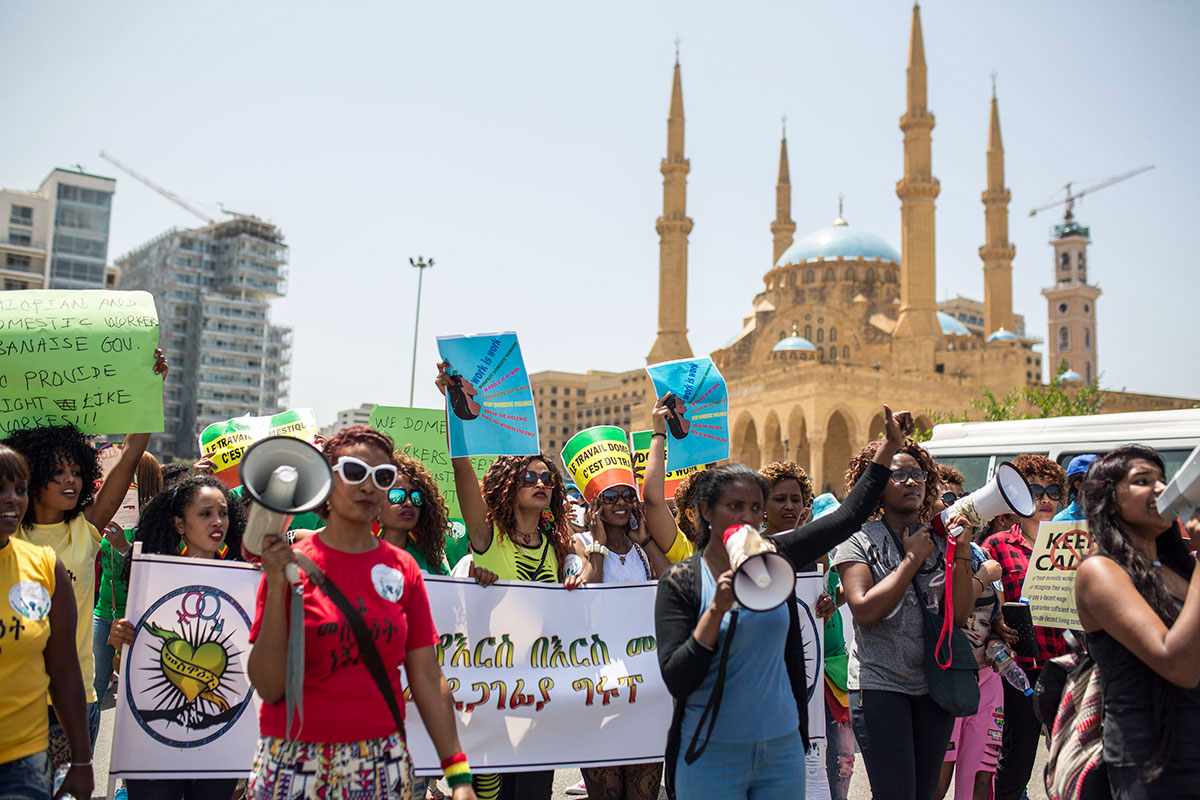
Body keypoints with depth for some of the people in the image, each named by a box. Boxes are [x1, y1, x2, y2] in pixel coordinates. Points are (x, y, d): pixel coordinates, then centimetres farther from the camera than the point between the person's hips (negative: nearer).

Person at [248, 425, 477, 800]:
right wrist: (276, 588, -18)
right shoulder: (289, 564, -5)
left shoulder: (403, 568, 2)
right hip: (295, 763, -2)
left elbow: (427, 678, 2)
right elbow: (269, 687, -10)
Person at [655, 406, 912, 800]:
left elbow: (847, 517, 9)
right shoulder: (681, 581, -8)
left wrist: (890, 445, 12)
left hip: (782, 748, 4)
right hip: (712, 752, -3)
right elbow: (677, 681, -15)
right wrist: (718, 607, -24)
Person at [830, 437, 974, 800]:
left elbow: (958, 615, 2)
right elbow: (865, 611, -15)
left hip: (933, 684, 5)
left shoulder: (940, 541, 10)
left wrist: (962, 548, -5)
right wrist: (913, 558, -10)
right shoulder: (858, 541, -2)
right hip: (879, 683, -5)